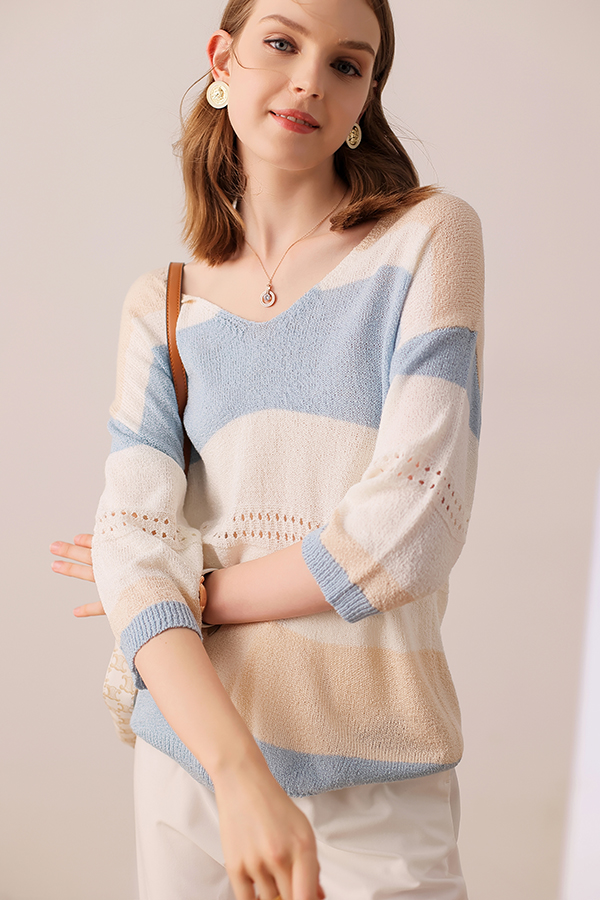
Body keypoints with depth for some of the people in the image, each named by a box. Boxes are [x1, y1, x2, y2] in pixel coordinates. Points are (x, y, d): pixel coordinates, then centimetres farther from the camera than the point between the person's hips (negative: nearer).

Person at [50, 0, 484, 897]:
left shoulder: (430, 236, -3)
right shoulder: (162, 305, 5)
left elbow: (408, 531, -12)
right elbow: (134, 539, -8)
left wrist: (191, 592, -3)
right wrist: (239, 769, -22)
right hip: (189, 750, 3)